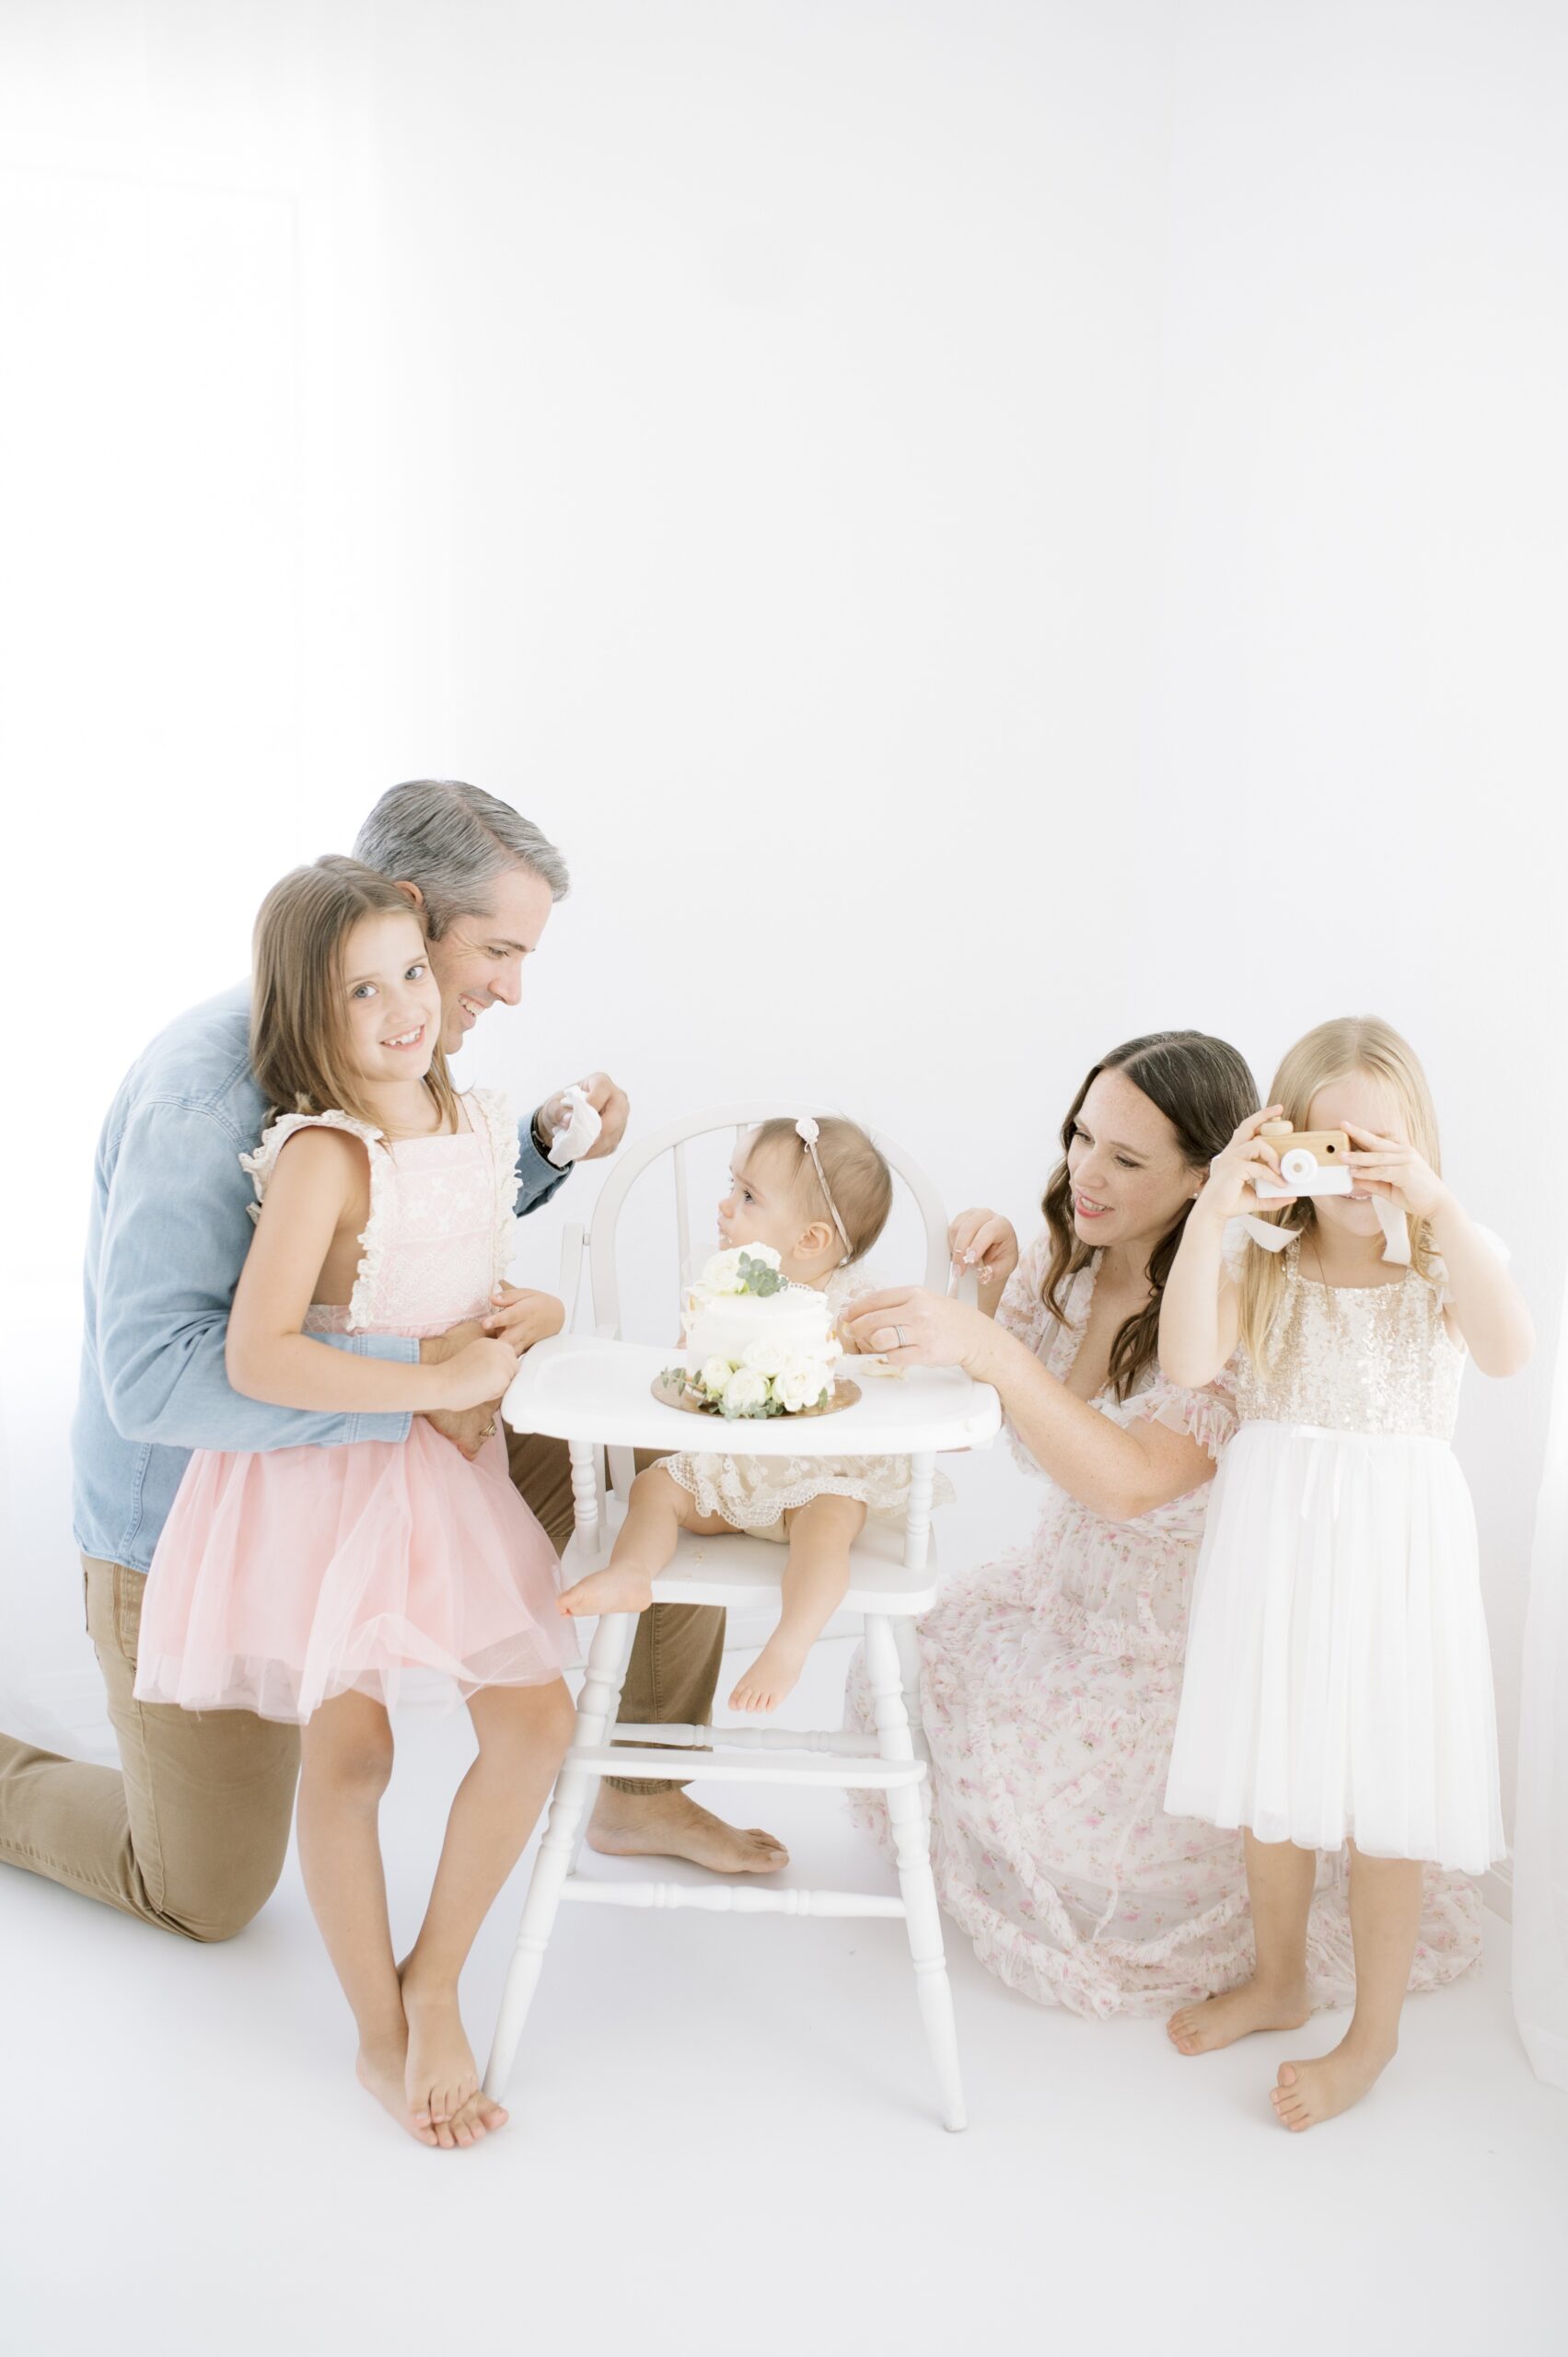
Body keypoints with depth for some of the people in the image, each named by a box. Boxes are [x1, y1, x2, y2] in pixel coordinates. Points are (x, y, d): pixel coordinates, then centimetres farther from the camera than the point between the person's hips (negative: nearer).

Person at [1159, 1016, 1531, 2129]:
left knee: (1384, 1798, 5)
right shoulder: (1260, 1258, -3)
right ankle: (1279, 1980, 40)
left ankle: (1374, 2031, 25)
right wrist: (1210, 1217, -28)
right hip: (1275, 1535, 2)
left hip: (1393, 1542, -2)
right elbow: (1187, 1363, -19)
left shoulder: (1443, 1257, -4)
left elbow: (1508, 1351, -25)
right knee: (1274, 1777, 17)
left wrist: (1439, 1208, -32)